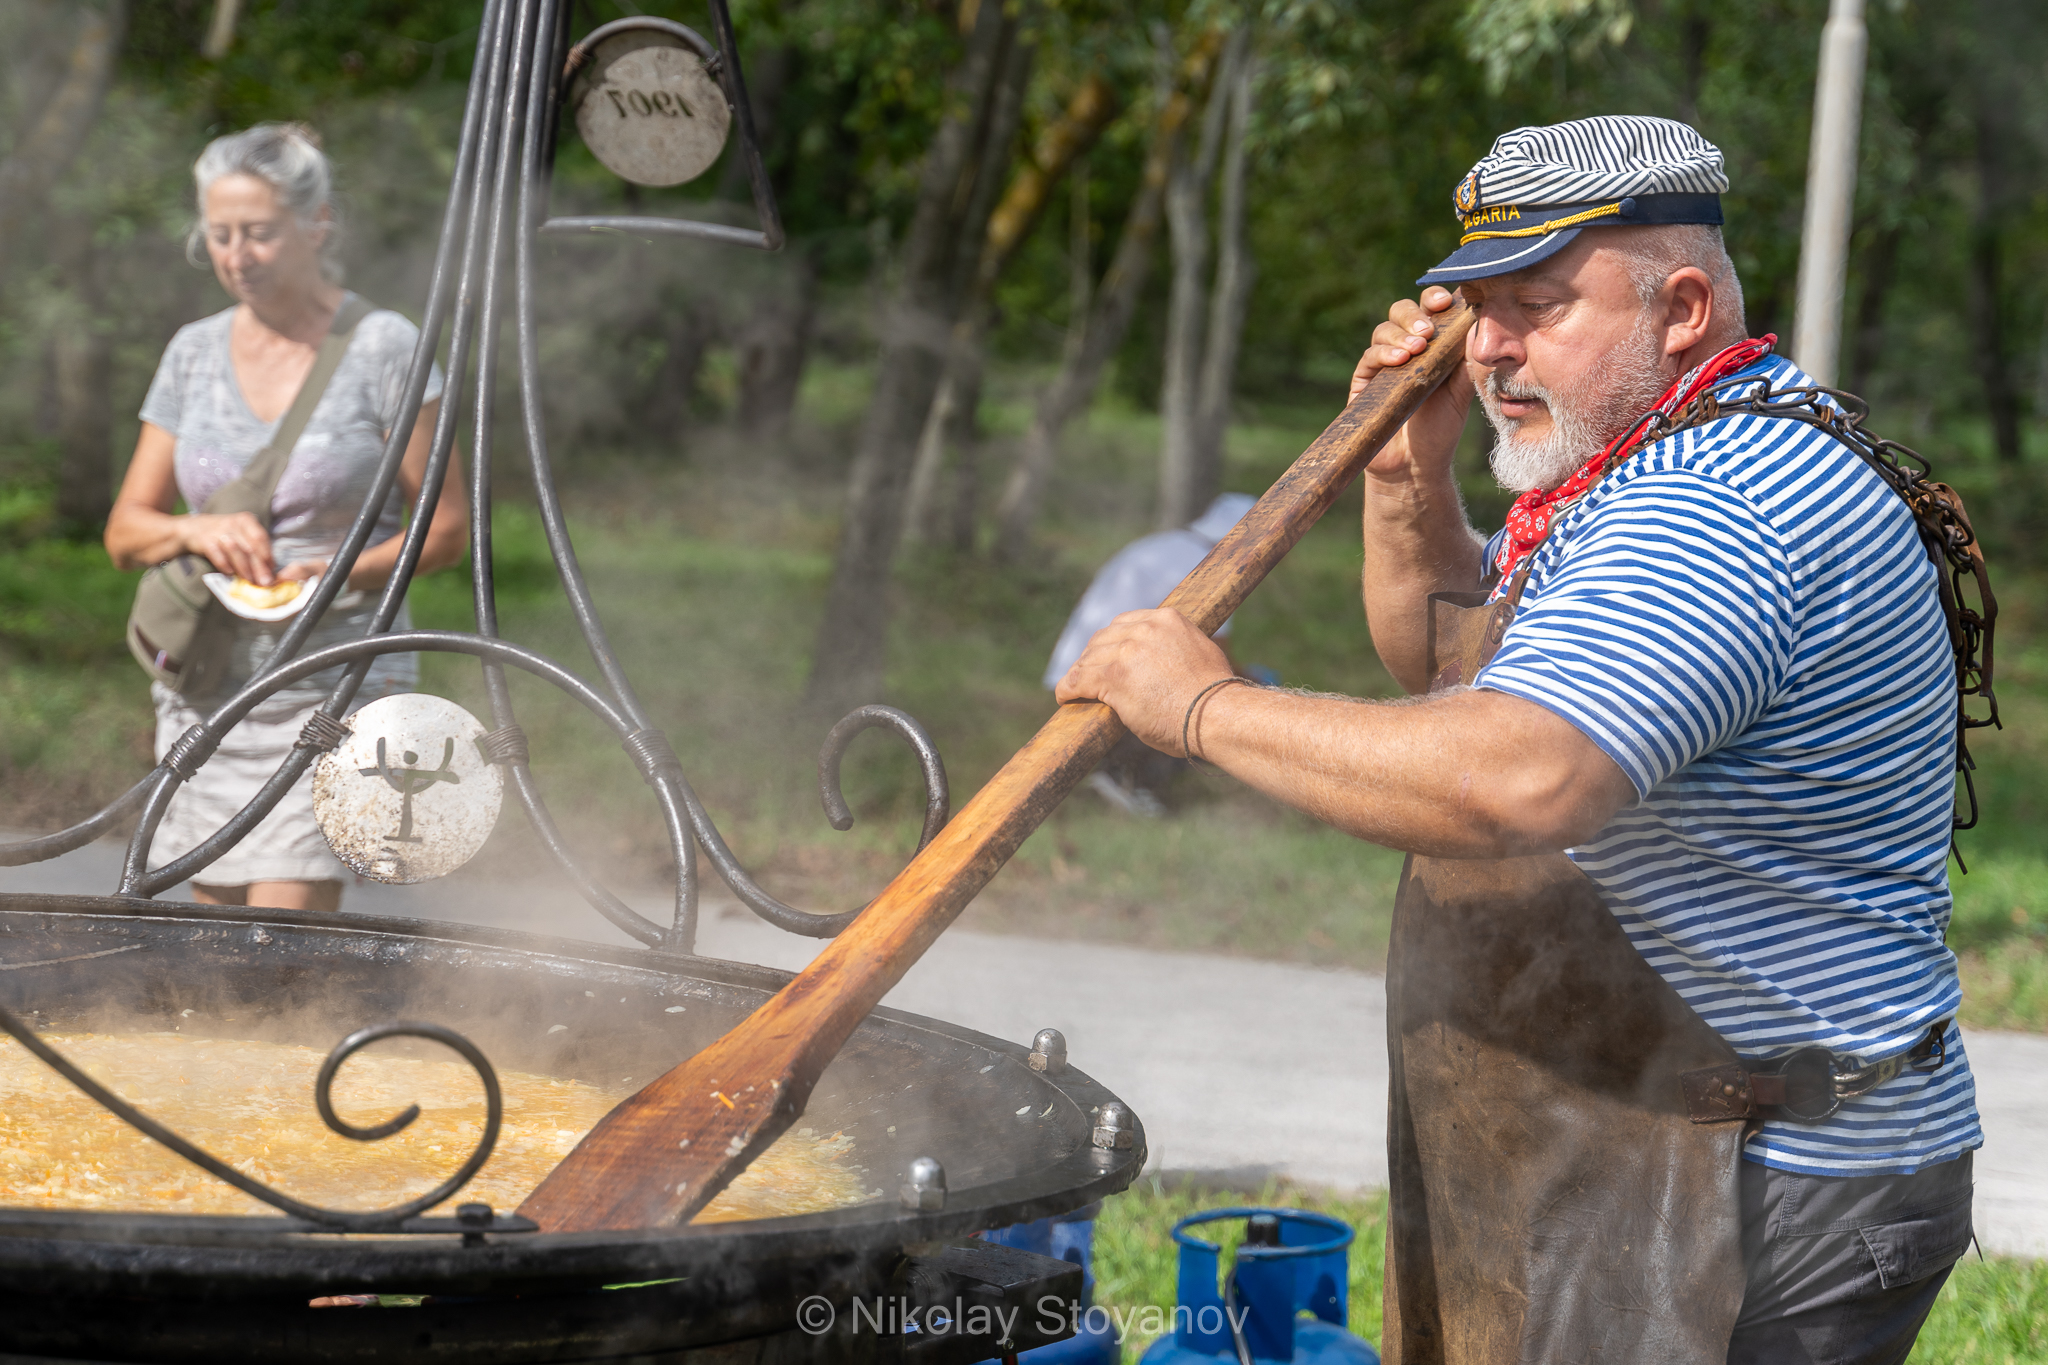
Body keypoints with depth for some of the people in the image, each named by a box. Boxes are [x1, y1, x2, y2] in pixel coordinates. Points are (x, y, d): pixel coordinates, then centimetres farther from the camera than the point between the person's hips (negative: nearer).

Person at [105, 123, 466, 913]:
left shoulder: (383, 347, -4)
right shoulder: (193, 352, 10)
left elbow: (446, 528, -2)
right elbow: (125, 532, 11)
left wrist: (347, 574, -20)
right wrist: (194, 532, -11)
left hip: (335, 688, -5)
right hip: (204, 688, 5)